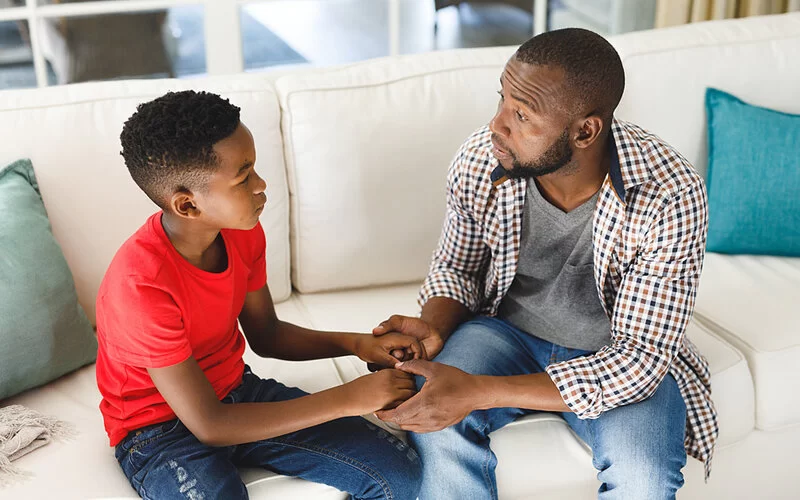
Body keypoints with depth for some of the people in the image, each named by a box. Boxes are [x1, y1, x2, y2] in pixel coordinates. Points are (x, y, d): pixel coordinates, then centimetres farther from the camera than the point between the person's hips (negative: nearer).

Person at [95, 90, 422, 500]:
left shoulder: (241, 231, -8)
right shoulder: (141, 285, -30)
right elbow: (208, 426, -26)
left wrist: (355, 344, -9)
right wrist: (347, 399, -27)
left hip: (235, 392, 6)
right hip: (160, 429, -5)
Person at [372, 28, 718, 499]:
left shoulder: (670, 195, -28)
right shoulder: (478, 161, -18)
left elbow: (640, 355, -27)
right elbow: (455, 268, 2)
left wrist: (479, 392, -35)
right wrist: (435, 328, -23)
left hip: (618, 358, -1)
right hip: (507, 332, 2)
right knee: (437, 425, -28)